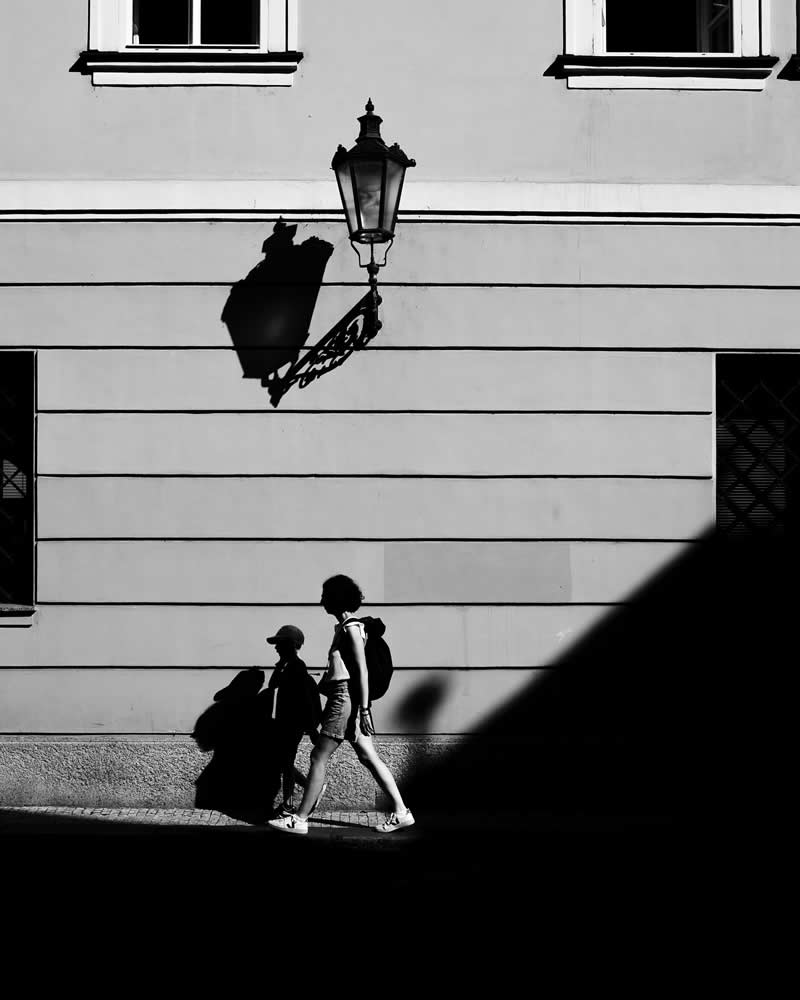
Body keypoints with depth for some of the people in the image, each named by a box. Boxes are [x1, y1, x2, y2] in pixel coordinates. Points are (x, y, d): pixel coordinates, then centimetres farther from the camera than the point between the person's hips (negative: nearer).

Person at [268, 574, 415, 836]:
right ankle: (401, 812, 8)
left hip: (345, 697, -10)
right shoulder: (344, 627, 16)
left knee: (319, 756, -3)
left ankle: (300, 819, 2)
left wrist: (364, 709, -20)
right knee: (368, 757, 8)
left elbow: (362, 671, -17)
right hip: (348, 699, 10)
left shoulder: (350, 628, -12)